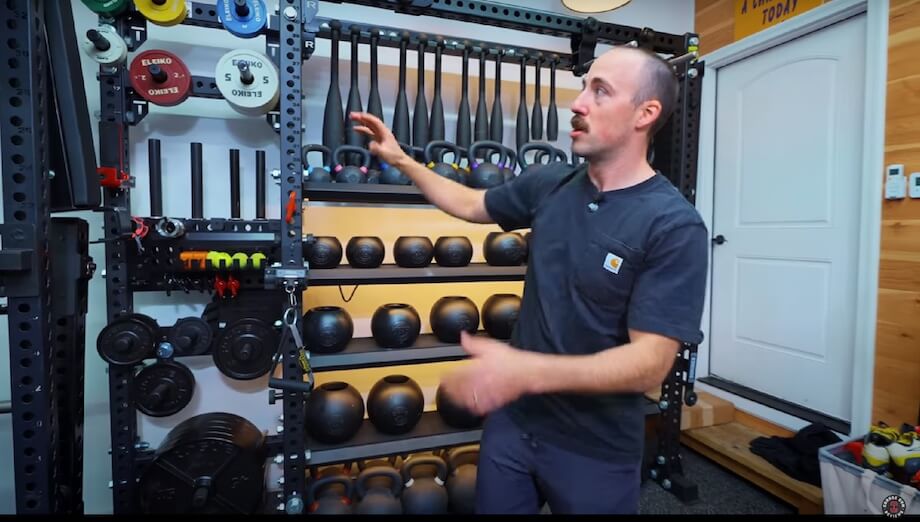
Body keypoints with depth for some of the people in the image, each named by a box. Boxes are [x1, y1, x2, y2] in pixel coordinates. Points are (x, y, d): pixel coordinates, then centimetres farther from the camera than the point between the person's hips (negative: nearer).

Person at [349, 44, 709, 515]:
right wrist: (402, 160, 11)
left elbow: (651, 362, -24)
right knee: (492, 506, 22)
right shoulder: (550, 184, -3)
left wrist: (528, 371, -37)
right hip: (511, 419, 5)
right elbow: (472, 205, 14)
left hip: (595, 448, -4)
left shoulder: (675, 226, -20)